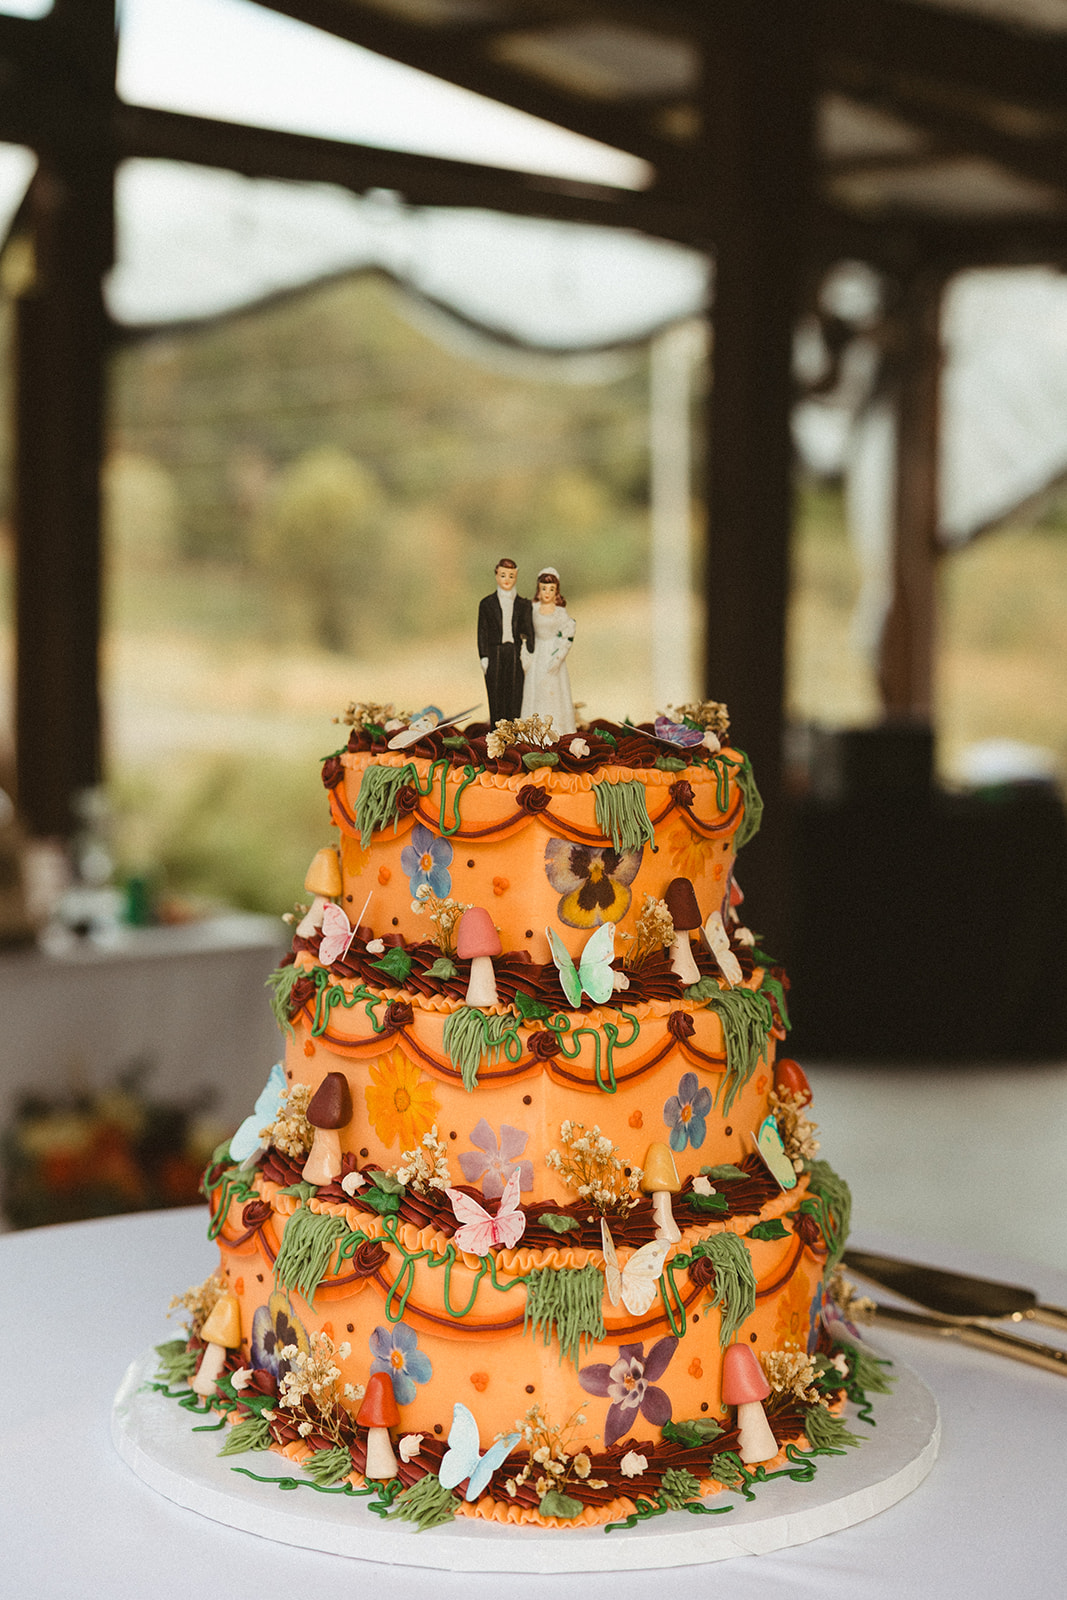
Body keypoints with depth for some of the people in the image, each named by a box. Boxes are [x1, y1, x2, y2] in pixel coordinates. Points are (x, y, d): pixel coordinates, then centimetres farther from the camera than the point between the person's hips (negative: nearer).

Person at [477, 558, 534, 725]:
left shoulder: (524, 605, 10)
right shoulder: (487, 604, 6)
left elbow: (528, 632, 9)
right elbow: (482, 631, 5)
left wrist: (529, 653, -4)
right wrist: (483, 657, -2)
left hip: (515, 654, 1)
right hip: (494, 653, -1)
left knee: (515, 696, -1)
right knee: (496, 697, 0)